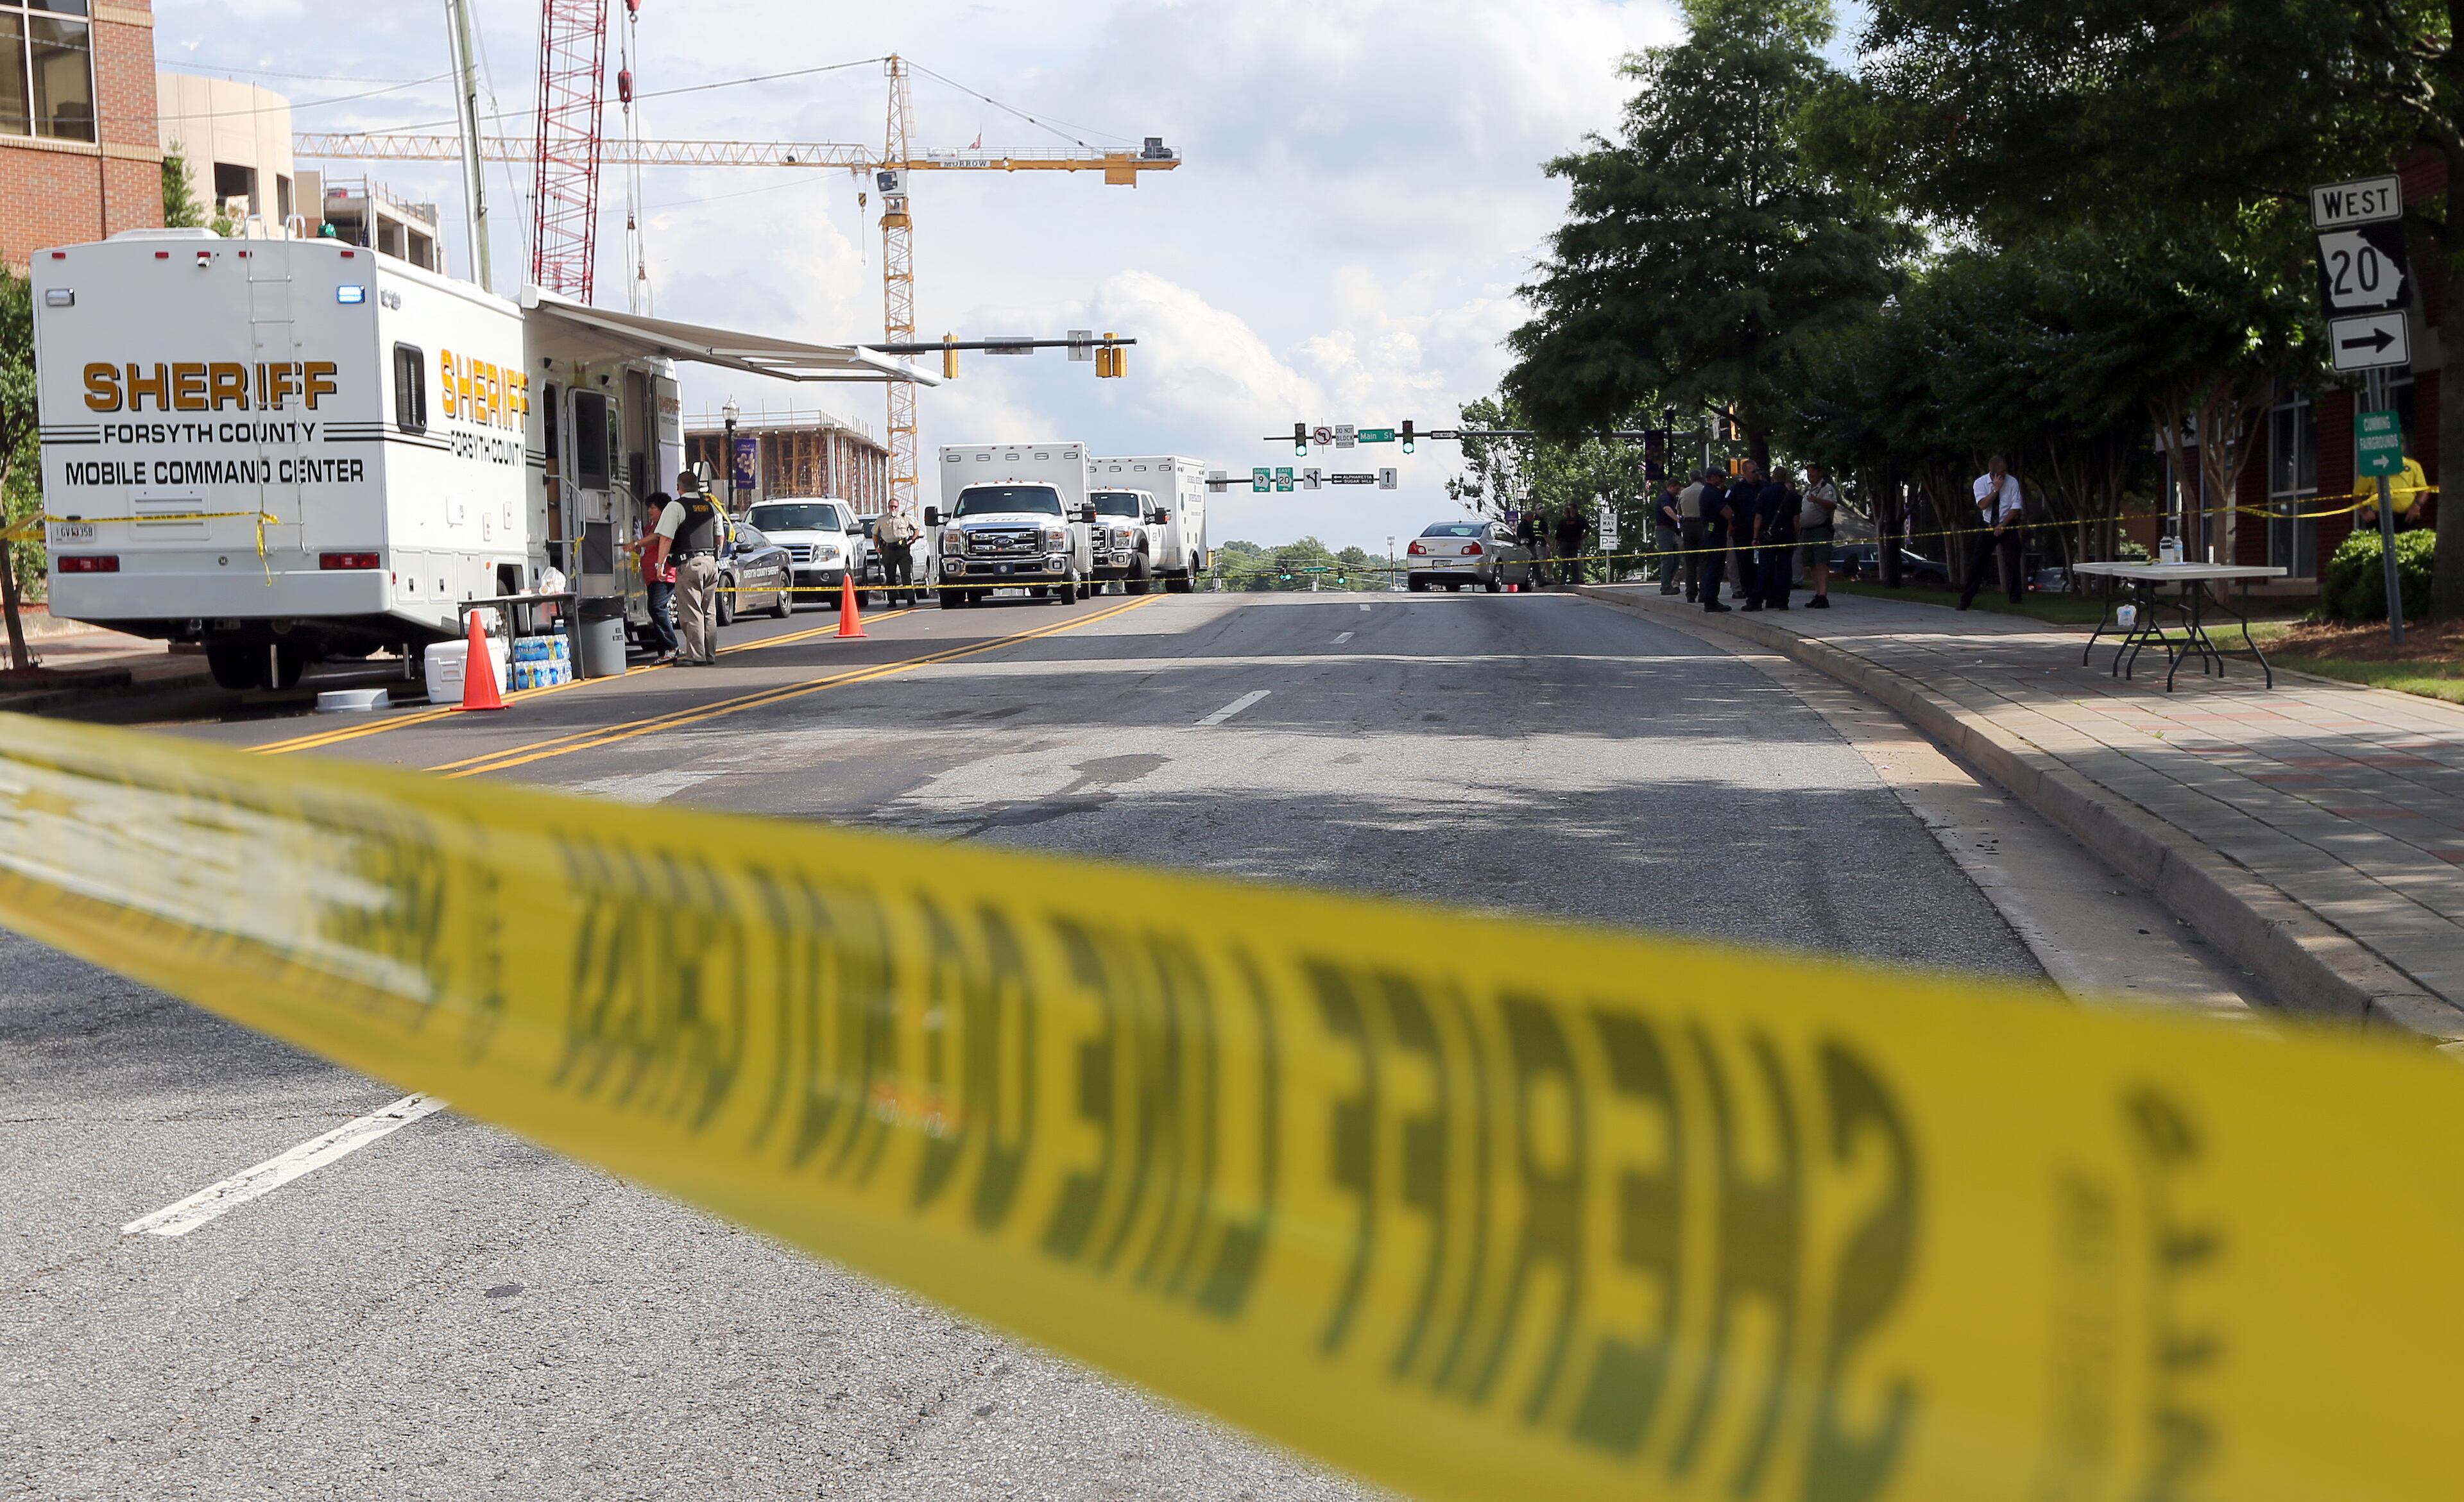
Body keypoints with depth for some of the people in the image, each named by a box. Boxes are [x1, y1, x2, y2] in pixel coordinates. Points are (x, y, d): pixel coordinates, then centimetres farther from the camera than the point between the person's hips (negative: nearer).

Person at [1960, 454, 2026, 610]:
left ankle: (2016, 597, 2)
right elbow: (1983, 505, -21)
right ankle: (1966, 600, 2)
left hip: (2008, 527, 0)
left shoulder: (2012, 482, -10)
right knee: (1977, 562, -3)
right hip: (1988, 527, 0)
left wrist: (2003, 525, -19)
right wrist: (1997, 489, -26)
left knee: (2013, 561, -9)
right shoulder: (1981, 483, -8)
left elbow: (2016, 508, -11)